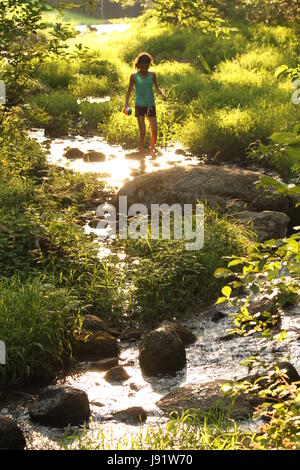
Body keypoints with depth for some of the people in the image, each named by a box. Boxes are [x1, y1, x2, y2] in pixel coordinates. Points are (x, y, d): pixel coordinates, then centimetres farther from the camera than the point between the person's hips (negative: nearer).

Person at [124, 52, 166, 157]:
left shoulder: (152, 75, 3)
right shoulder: (134, 76, -2)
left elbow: (157, 87, 7)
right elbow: (129, 91, 2)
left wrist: (162, 93, -15)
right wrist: (126, 104, -9)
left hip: (151, 105, 3)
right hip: (140, 106, -2)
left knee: (154, 132, 4)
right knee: (142, 132, -9)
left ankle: (152, 149, 32)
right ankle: (142, 154, -2)